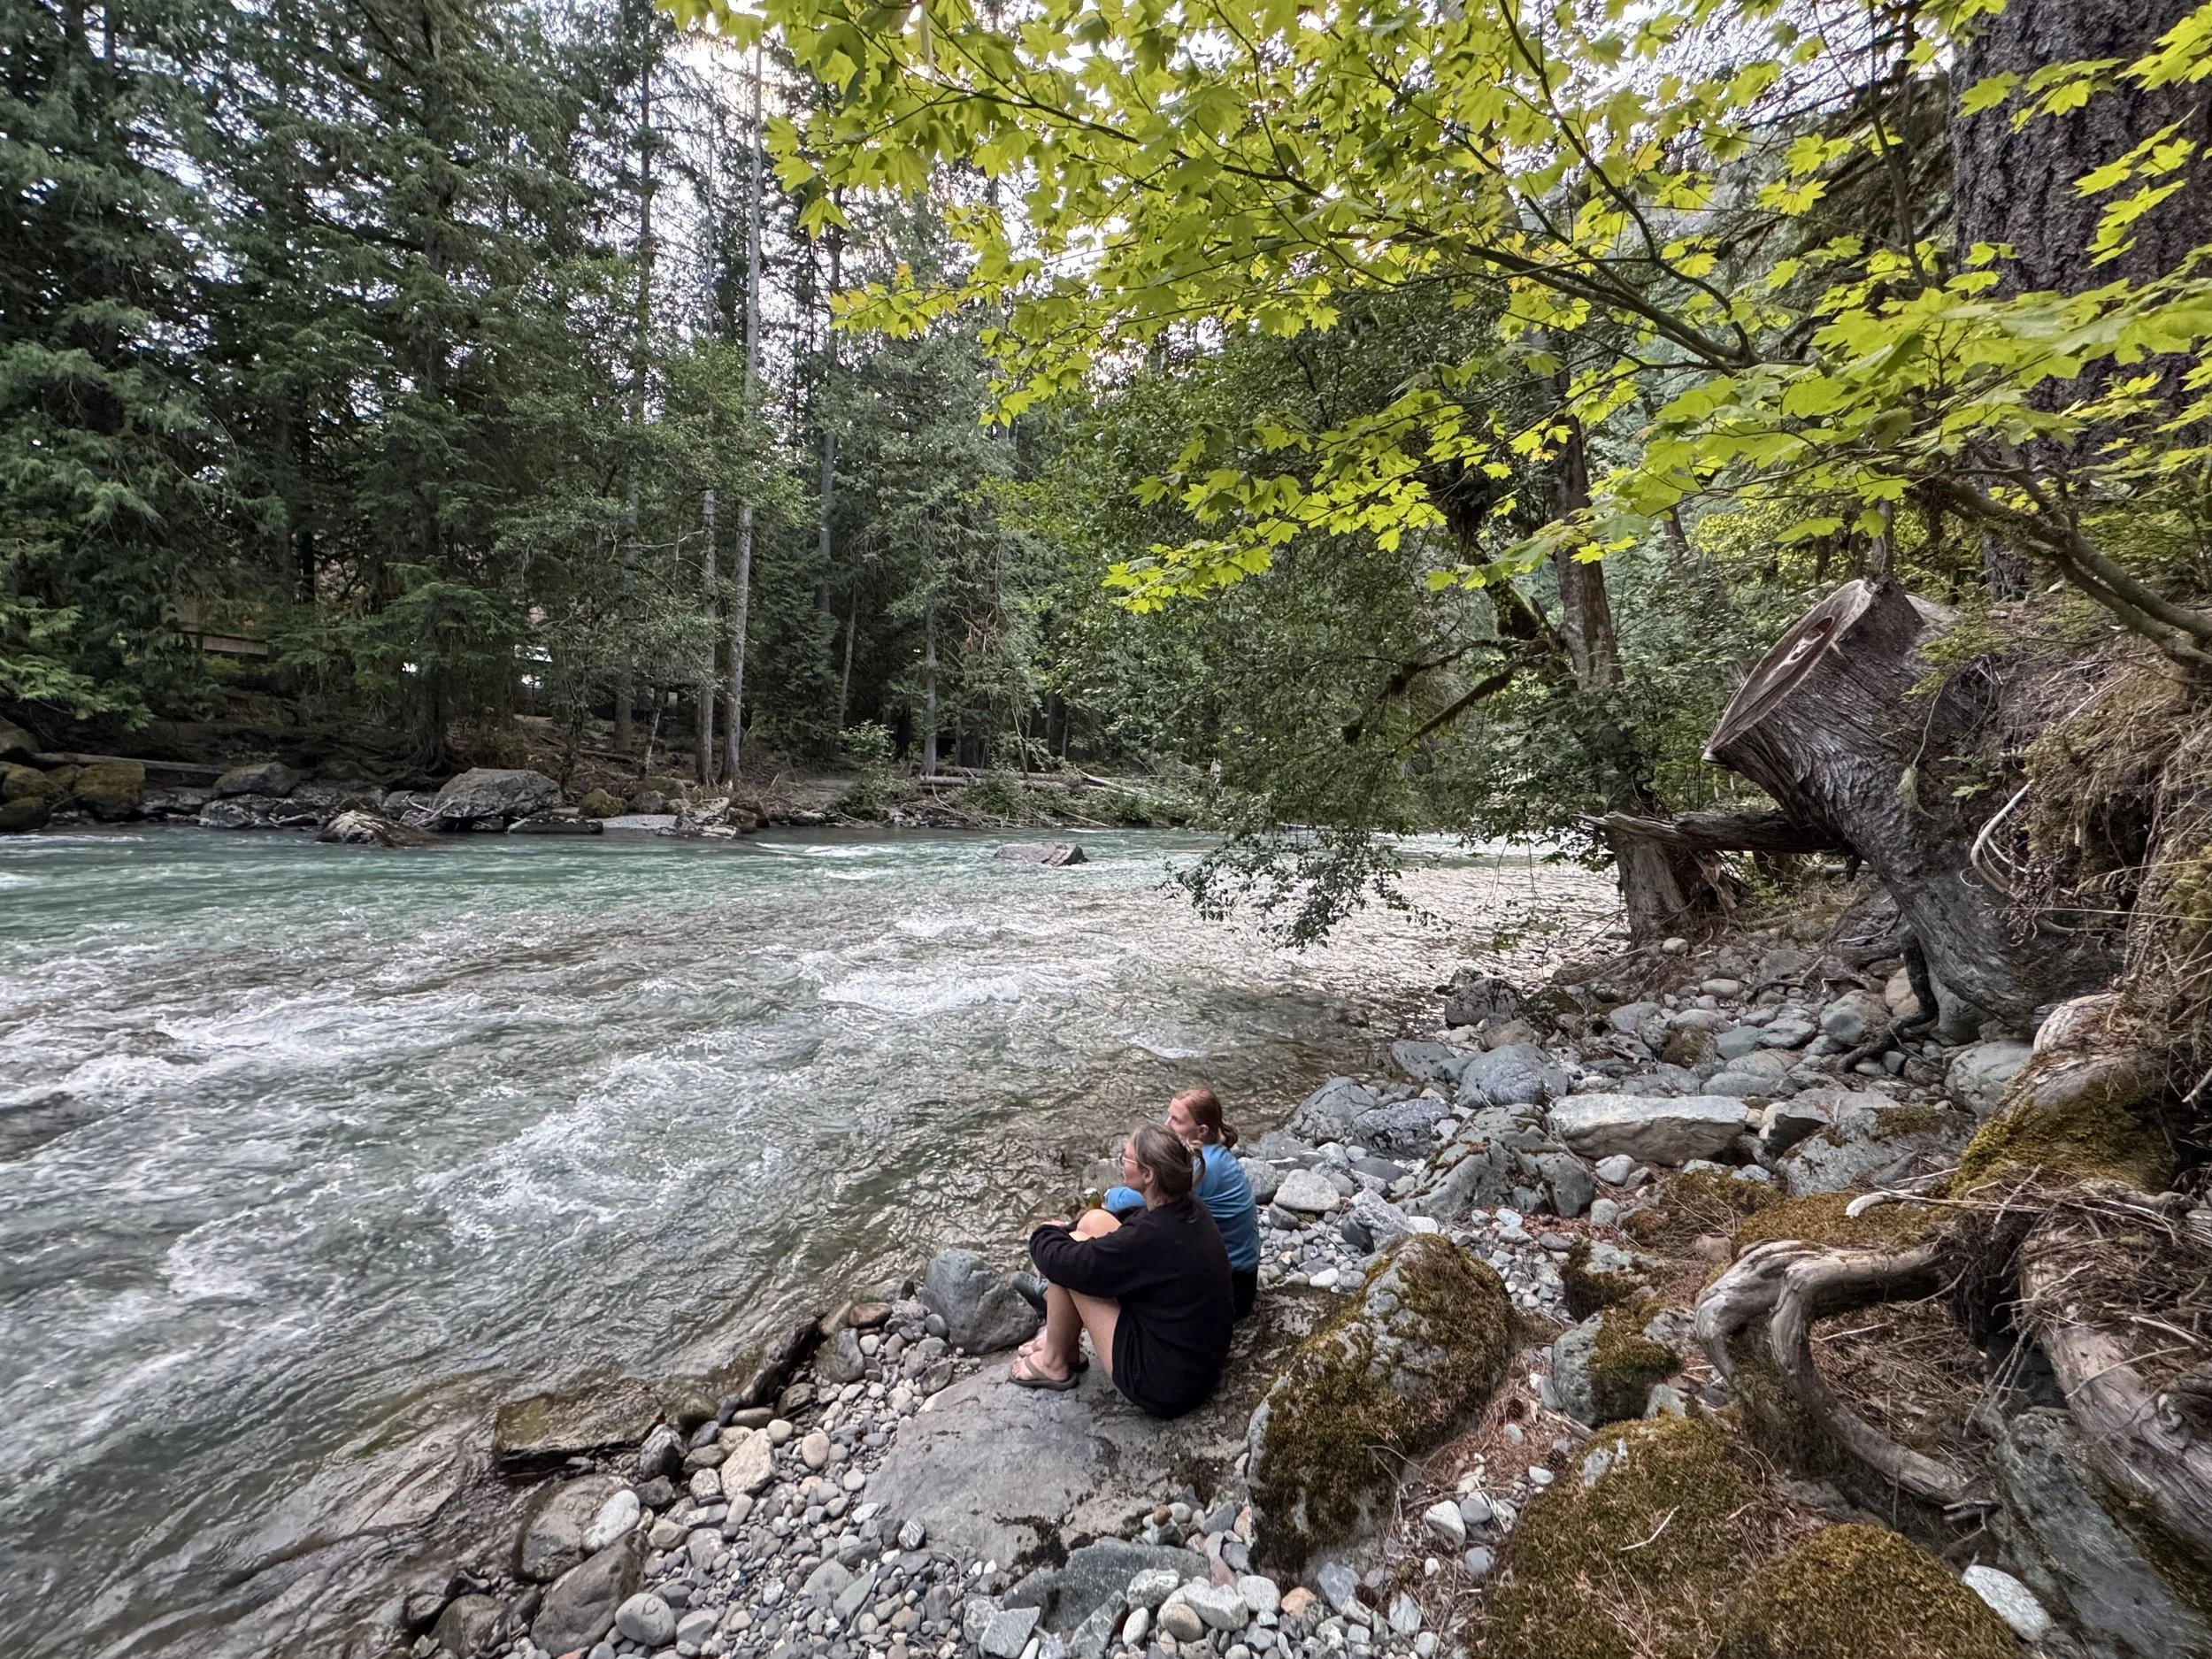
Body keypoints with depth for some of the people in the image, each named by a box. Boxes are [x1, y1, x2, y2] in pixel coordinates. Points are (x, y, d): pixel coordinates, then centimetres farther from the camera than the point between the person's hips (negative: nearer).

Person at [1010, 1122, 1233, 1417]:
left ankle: (1054, 1363, 14)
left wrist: (1044, 1236, 1)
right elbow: (1125, 1237, 14)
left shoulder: (1151, 1236, -32)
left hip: (1165, 1383, -8)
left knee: (1068, 1260, -10)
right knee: (1095, 1222, 5)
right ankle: (1064, 1342, 21)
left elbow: (1063, 1262, -21)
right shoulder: (1186, 1206, -6)